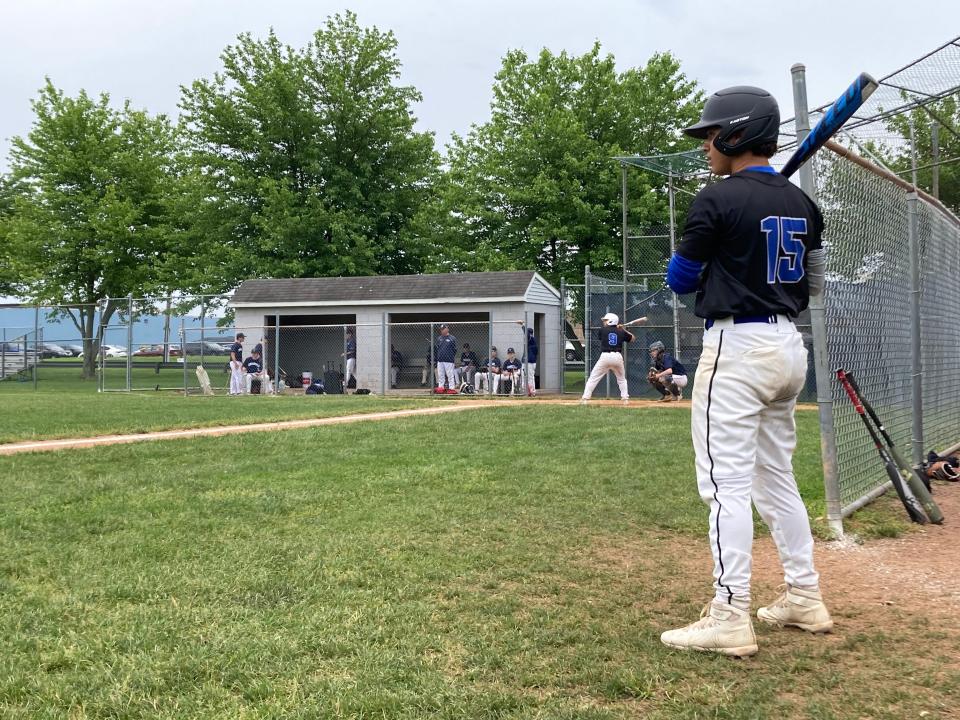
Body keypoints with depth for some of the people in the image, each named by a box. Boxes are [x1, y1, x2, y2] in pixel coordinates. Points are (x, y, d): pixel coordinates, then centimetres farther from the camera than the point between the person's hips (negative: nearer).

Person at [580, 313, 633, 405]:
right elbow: (632, 338, 25)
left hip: (605, 357, -3)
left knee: (593, 378, 2)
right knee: (621, 378, 23)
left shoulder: (603, 330, 4)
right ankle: (625, 398, 14)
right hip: (618, 357, 3)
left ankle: (585, 398, -6)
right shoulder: (621, 332, 10)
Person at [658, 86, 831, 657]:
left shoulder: (718, 200, -12)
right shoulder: (802, 204, 10)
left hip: (737, 347, -8)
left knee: (727, 482, -7)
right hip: (790, 347, 8)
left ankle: (730, 618, -7)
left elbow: (680, 280, -3)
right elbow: (814, 284, 18)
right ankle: (805, 598, 23)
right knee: (777, 476, 18)